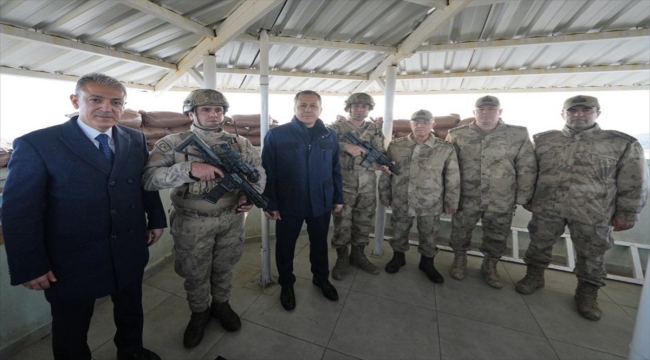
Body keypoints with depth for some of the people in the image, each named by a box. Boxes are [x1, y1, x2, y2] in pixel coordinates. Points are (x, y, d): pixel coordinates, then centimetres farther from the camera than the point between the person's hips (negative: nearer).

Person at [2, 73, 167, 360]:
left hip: (130, 253, 4)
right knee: (71, 331, 20)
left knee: (131, 310, 25)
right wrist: (29, 267, -12)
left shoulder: (136, 140, 0)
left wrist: (156, 219, 9)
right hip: (72, 260, -4)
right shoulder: (37, 144, -13)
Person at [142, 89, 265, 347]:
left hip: (232, 220, 3)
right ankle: (199, 313, 43)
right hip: (192, 224, -2)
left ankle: (221, 305, 46)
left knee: (224, 267, 21)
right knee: (195, 273, 17)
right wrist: (189, 168, -33)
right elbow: (148, 177, -19)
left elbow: (258, 171, 6)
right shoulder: (173, 143, -9)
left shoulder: (240, 143, 0)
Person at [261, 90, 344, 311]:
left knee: (320, 243, 20)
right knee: (285, 246, 15)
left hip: (321, 203, 3)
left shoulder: (330, 136, 2)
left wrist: (338, 198, 7)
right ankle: (286, 284, 40)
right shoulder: (276, 135, -9)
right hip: (288, 204, -2)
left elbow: (336, 170, 7)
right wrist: (270, 203, -10)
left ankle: (321, 278, 45)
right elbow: (267, 172, -8)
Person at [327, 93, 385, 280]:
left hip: (368, 186, 4)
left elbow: (382, 154, 8)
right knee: (342, 223, 4)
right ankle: (342, 258, 23)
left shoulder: (375, 130, 12)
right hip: (343, 184, -4)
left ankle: (358, 255, 32)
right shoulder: (336, 127, -2)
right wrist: (346, 146, -27)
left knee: (364, 222, 13)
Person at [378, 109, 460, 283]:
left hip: (431, 204, 0)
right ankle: (398, 257, 40)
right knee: (399, 232, 17)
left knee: (428, 236, 16)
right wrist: (384, 194, 6)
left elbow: (452, 178, 0)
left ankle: (427, 262, 39)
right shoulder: (395, 146, -3)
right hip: (401, 201, 1)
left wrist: (451, 202, 2)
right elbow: (386, 172, 4)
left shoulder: (446, 149, -6)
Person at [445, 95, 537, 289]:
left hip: (502, 202, 1)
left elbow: (527, 169, 2)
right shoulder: (457, 135, -2)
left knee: (497, 238, 16)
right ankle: (459, 261, 37)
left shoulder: (519, 135, -2)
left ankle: (490, 266, 39)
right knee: (460, 234, 13)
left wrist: (523, 197, 0)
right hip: (466, 198, 0)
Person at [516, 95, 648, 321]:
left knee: (591, 255, 13)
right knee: (539, 245, 12)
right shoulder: (543, 140, 1)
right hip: (546, 209, 1)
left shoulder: (623, 143, -2)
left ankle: (587, 292, 32)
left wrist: (626, 214, -1)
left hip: (593, 214, 0)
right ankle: (534, 276, 31)